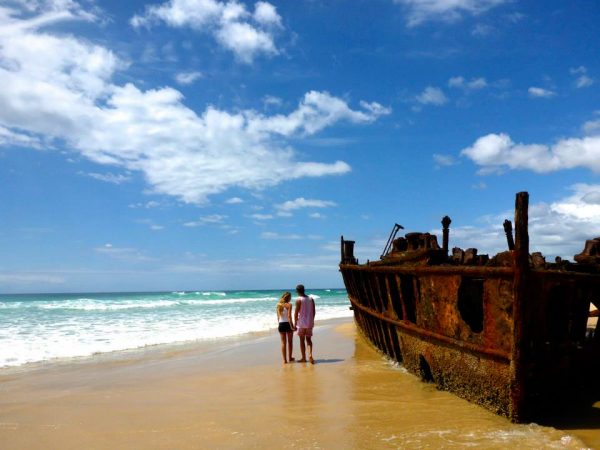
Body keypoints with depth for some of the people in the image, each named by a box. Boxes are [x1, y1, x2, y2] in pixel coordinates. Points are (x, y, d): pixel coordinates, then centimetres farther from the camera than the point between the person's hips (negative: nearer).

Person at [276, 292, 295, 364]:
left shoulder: (278, 305, 7)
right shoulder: (289, 305, -10)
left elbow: (278, 317, 10)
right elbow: (289, 316, -17)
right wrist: (292, 326, -16)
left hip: (281, 324, 4)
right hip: (288, 324, -4)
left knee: (283, 342, 7)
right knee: (290, 342, 12)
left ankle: (284, 360, 7)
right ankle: (290, 358, 21)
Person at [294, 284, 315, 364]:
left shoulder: (298, 300, -11)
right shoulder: (311, 299, 4)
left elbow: (296, 313, -11)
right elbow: (313, 311, 9)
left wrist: (295, 324, -3)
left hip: (301, 323, -4)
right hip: (310, 323, 4)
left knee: (302, 340, 8)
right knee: (308, 339, 13)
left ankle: (304, 358, 13)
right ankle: (310, 354, -7)